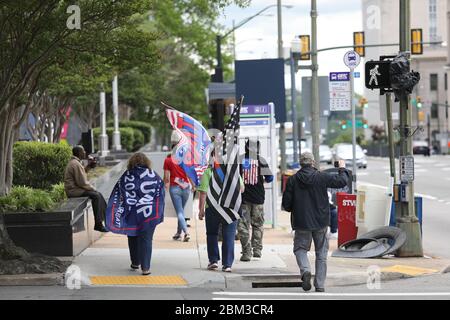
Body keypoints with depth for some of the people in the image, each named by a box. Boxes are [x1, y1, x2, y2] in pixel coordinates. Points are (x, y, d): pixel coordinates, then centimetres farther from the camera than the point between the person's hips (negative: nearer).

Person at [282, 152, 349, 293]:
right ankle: (320, 285, 10)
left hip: (301, 223, 0)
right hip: (321, 222, 0)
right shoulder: (321, 177, -8)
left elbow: (286, 204, -2)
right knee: (321, 253, 11)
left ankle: (305, 270, -16)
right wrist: (342, 169, 17)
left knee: (300, 248, 14)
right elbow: (342, 181, -2)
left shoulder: (293, 180, -6)